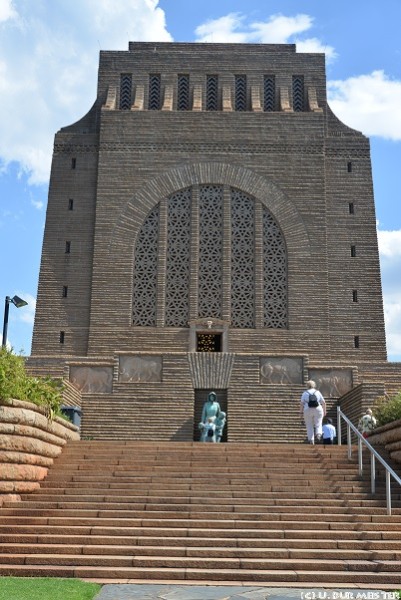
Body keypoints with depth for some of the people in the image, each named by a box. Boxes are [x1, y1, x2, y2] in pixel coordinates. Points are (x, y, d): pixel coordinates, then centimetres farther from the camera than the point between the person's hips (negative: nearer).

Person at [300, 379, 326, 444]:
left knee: (309, 426, 9)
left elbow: (302, 404, -3)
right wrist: (324, 411, 13)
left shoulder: (305, 393, 2)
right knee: (318, 425, 9)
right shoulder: (318, 392, 5)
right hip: (318, 410, 0)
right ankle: (318, 434, -19)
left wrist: (301, 412, 2)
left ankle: (311, 440, -1)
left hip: (308, 411, 0)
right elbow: (323, 403, 4)